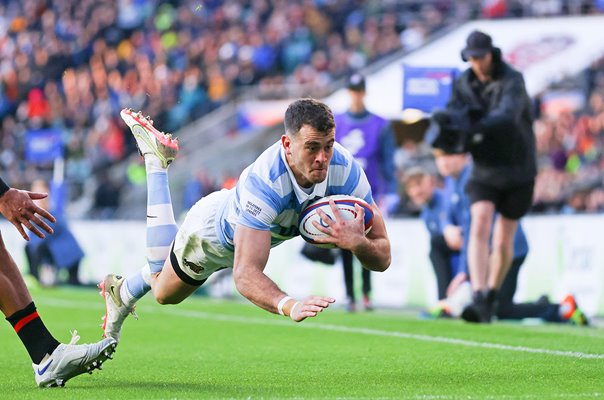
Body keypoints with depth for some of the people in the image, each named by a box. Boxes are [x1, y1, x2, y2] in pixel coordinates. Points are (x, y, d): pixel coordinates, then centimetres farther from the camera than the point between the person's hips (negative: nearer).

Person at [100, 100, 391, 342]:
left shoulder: (345, 168, -35)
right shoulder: (264, 182, -50)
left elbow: (383, 258, -31)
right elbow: (245, 274, -54)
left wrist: (356, 242, -54)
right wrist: (289, 305, -73)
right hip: (211, 231, -4)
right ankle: (155, 159, 41)